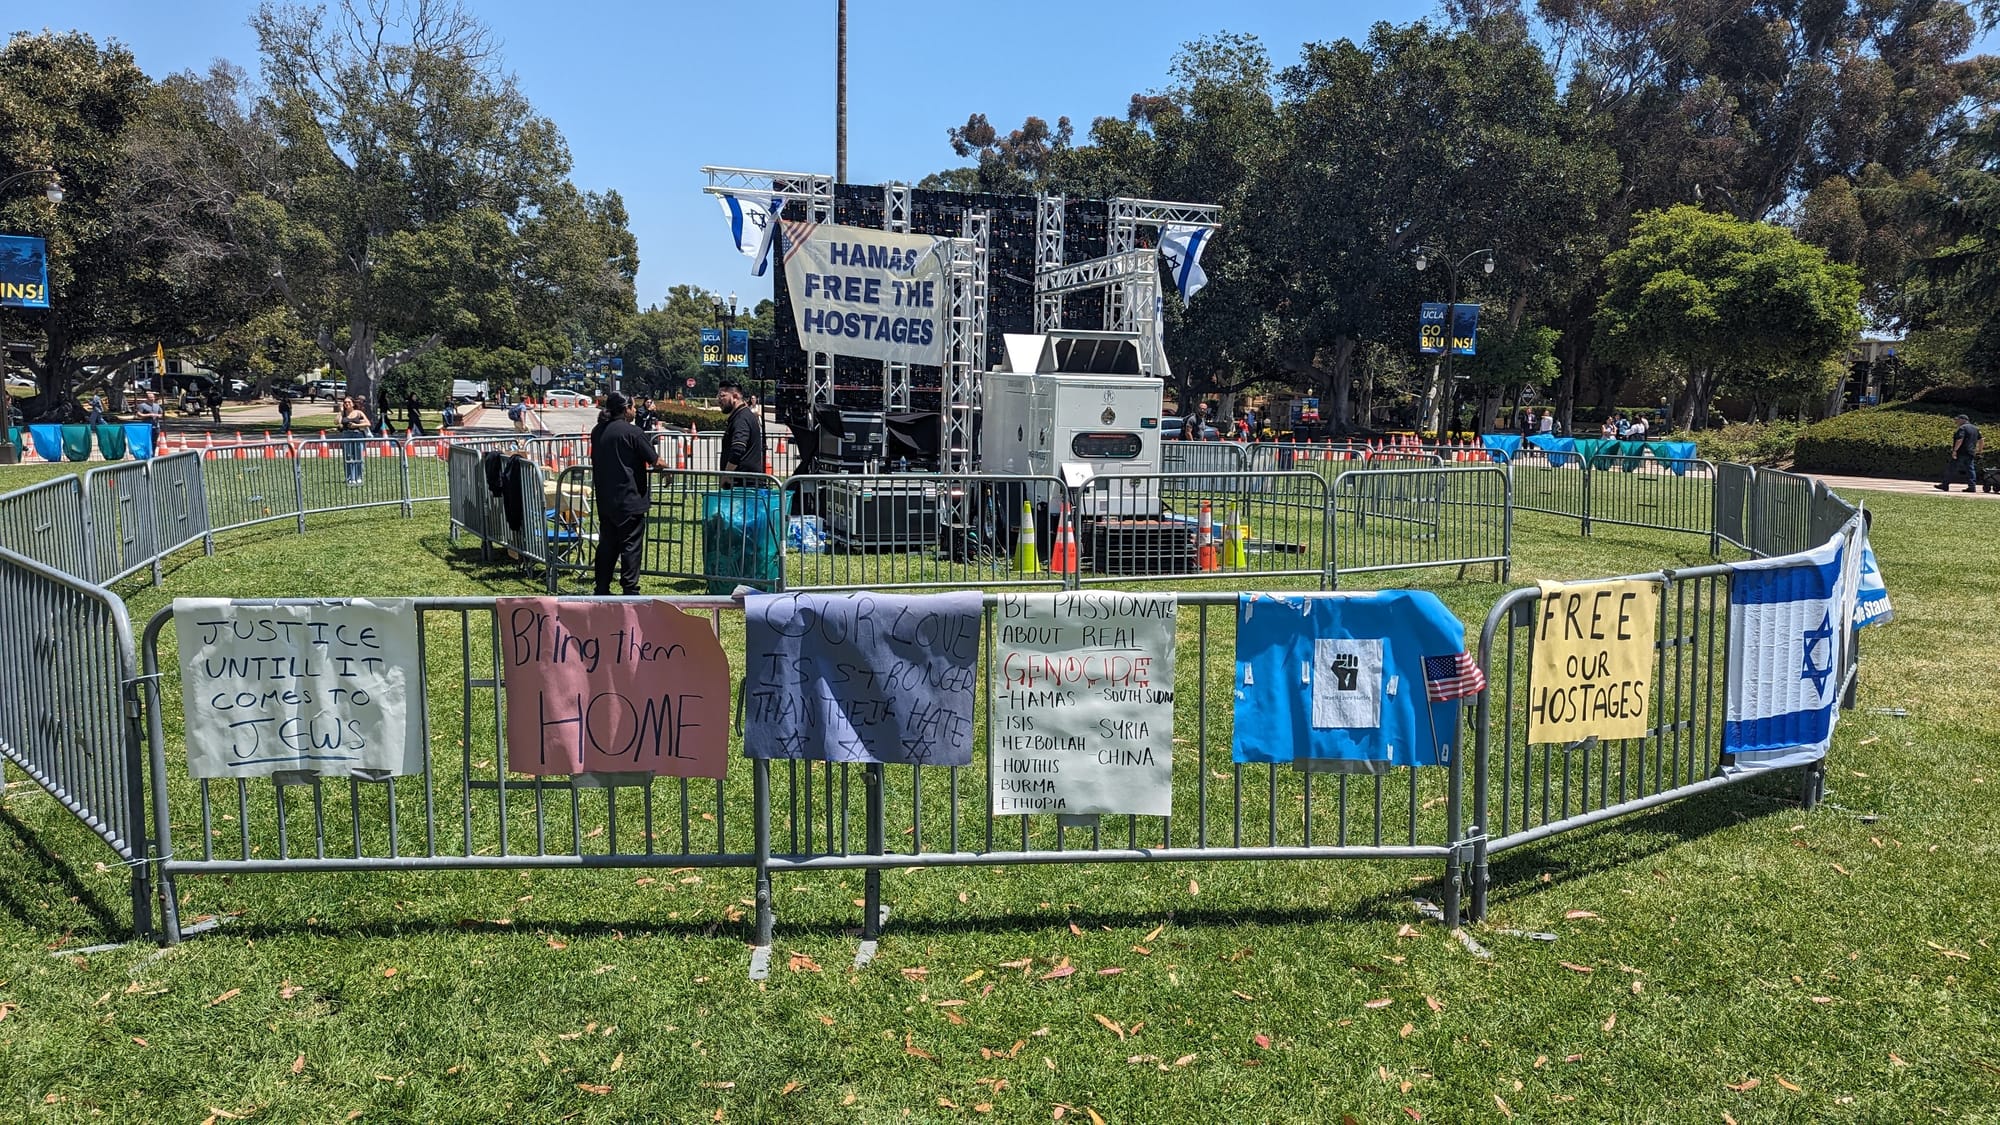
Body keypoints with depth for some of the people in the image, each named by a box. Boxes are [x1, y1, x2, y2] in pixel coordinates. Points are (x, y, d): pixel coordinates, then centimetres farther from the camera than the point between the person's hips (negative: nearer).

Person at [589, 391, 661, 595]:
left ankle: (601, 590, 17)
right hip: (630, 499, -7)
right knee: (631, 546, -1)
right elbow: (655, 462, -10)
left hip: (604, 500, 7)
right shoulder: (633, 432, -13)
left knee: (607, 544, 13)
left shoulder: (597, 431, 9)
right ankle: (629, 590, 0)